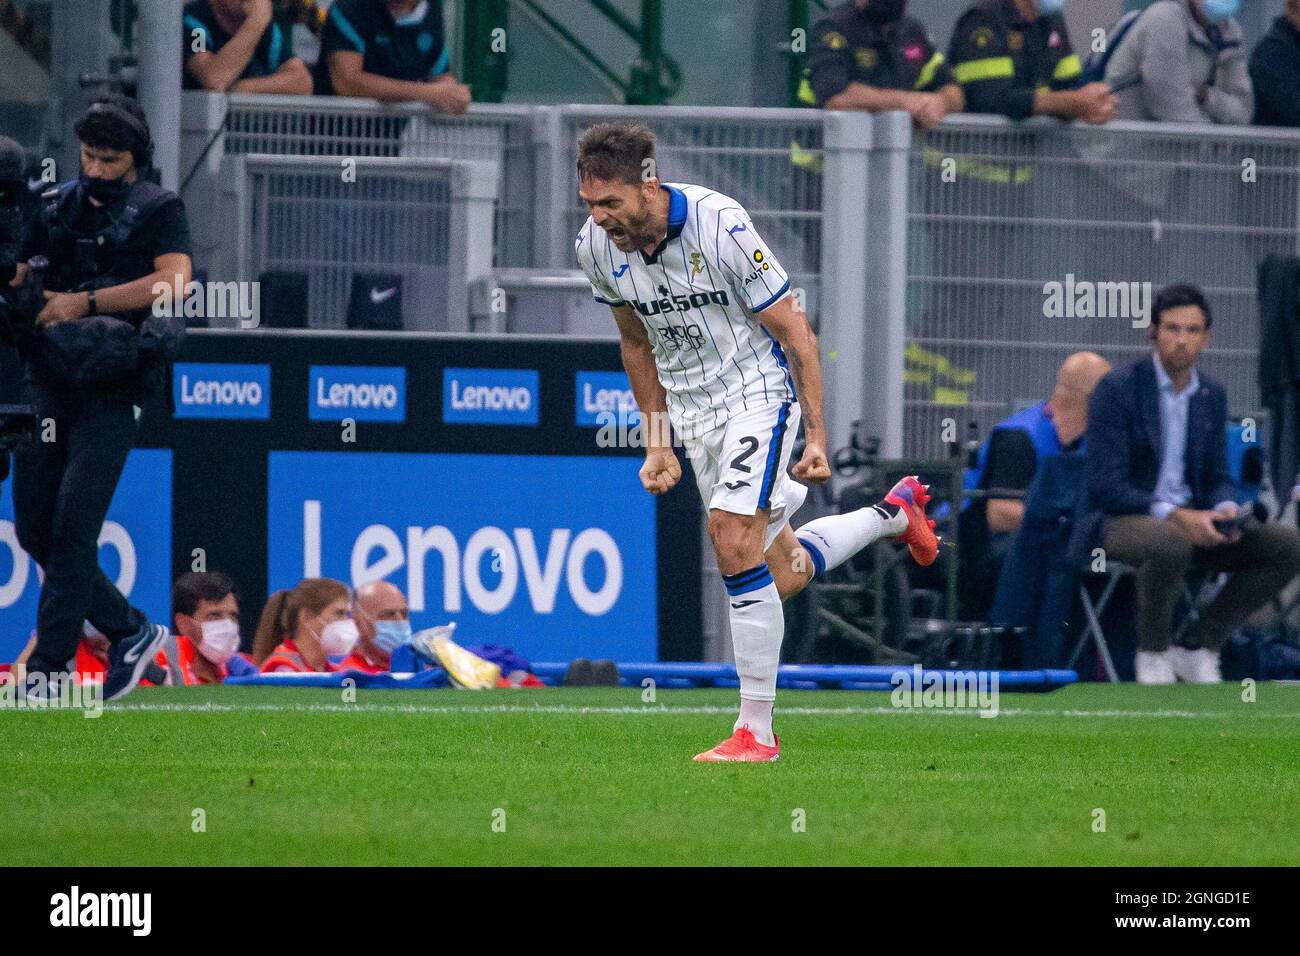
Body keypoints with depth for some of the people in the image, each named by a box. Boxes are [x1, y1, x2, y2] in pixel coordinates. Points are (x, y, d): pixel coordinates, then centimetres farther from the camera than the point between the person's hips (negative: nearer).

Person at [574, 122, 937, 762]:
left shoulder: (720, 225, -24)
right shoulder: (595, 246, -7)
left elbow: (793, 331, -15)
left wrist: (816, 437, -15)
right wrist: (657, 443, 12)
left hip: (759, 390, -6)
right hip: (693, 409, 6)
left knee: (733, 535, -24)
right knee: (780, 577, 8)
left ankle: (757, 730, -19)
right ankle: (894, 512, 38)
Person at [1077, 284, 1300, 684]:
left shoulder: (1212, 396, 10)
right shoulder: (1116, 389, -10)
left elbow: (1217, 477, 14)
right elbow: (1107, 486, -16)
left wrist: (1224, 510, -12)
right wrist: (1175, 516, -28)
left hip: (1189, 520, 7)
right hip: (1118, 521, -7)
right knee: (1170, 543, -42)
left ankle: (1200, 648, -3)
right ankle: (1153, 656, -17)